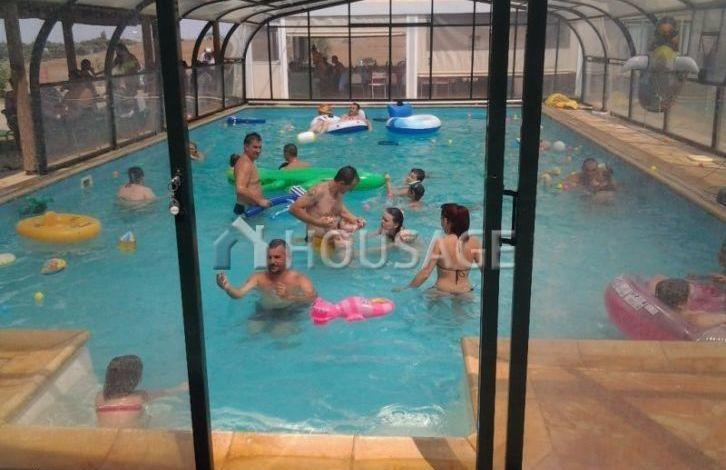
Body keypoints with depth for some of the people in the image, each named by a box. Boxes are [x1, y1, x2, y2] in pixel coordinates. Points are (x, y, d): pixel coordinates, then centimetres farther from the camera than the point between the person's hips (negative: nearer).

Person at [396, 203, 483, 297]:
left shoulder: (440, 243, -12)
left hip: (441, 293, -3)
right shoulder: (474, 242, -3)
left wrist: (406, 288, 0)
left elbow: (425, 273, -12)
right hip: (465, 294, 3)